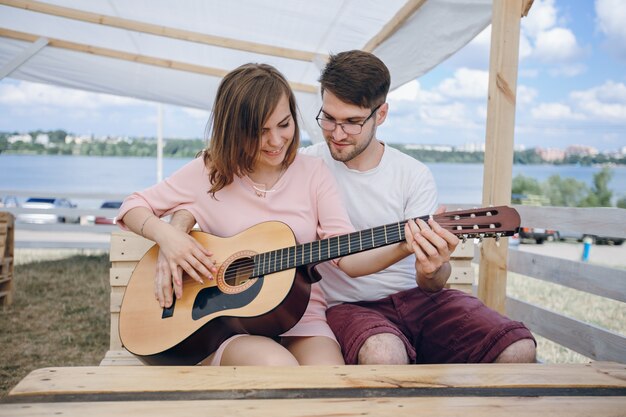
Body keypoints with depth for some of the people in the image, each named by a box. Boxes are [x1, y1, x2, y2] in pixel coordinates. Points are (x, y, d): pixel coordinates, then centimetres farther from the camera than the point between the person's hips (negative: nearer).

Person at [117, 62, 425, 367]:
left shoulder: (313, 173, 4)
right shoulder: (208, 172, 2)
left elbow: (348, 256, -5)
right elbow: (133, 207, 10)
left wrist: (402, 248, -25)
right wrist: (167, 234, -12)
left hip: (301, 319, 1)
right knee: (277, 366, -32)